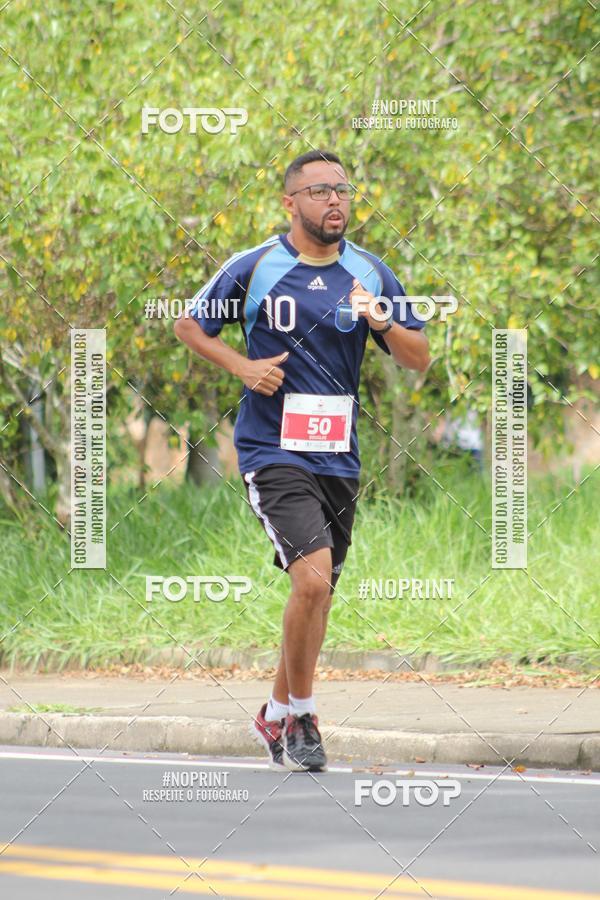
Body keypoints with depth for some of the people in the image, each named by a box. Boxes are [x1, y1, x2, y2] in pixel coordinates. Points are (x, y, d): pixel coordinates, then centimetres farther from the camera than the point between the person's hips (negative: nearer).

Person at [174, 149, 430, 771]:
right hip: (273, 452, -5)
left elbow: (419, 359, 7)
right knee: (313, 580, -21)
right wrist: (242, 366, -8)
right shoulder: (252, 269, -4)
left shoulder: (370, 273, 6)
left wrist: (383, 323, -14)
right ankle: (301, 717, -4)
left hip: (338, 456, 5)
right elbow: (188, 326, 8)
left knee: (317, 596, 12)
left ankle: (277, 714, 32)